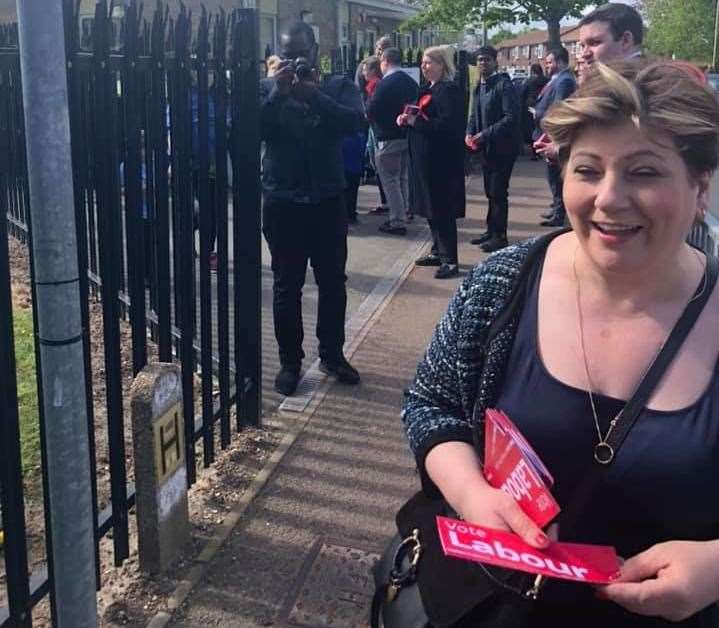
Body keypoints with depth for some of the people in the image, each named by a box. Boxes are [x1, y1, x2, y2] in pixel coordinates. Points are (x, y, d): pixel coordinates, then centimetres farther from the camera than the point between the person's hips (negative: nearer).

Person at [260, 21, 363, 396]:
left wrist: (313, 94, -23)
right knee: (286, 286, 5)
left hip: (328, 201, 1)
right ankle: (290, 361, 16)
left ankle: (331, 355, 24)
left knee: (332, 282, 10)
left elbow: (354, 122, -15)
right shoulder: (267, 89, 4)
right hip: (282, 203, -1)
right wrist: (278, 93, -21)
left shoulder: (338, 86, 4)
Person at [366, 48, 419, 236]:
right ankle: (402, 213, 26)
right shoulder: (411, 82, 6)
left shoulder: (385, 83, -17)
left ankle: (397, 222, -1)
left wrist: (370, 98, 2)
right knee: (402, 178, 18)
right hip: (407, 136, 8)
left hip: (388, 138, -8)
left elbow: (371, 112, -16)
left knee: (390, 180, -2)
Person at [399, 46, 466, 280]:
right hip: (426, 157, 9)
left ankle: (450, 261, 0)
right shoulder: (429, 90, 15)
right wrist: (407, 119, 2)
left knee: (442, 210, -6)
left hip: (441, 159, -9)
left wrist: (416, 121, -20)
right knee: (431, 208, 14)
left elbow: (447, 125, -23)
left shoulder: (449, 90, -13)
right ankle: (438, 252, 25)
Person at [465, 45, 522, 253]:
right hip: (487, 146, 8)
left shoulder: (503, 85, -15)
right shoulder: (479, 86, 12)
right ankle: (491, 230, 26)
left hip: (503, 146, -8)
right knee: (490, 191, 15)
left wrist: (485, 134, -23)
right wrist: (470, 133, 0)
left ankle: (499, 236, 6)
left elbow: (511, 117, -22)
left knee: (498, 192, -3)